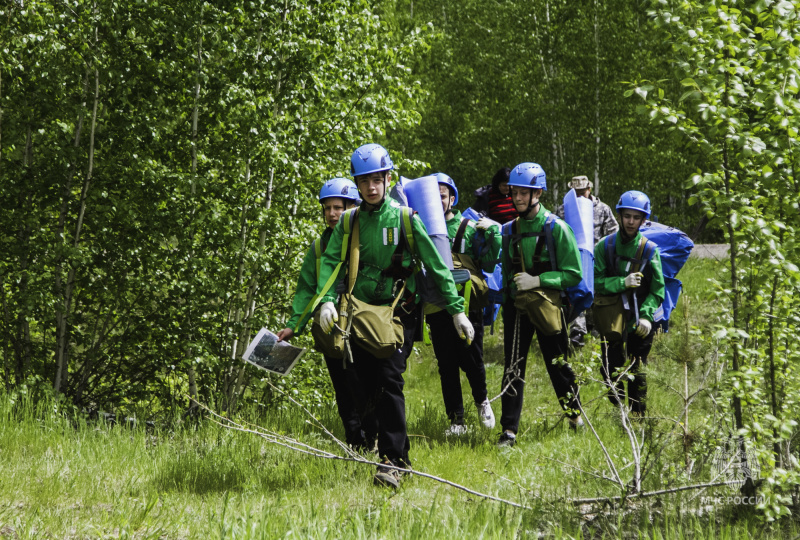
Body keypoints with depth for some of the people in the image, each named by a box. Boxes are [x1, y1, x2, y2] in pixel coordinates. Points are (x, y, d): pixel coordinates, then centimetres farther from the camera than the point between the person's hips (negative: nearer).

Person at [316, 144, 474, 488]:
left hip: (399, 312, -4)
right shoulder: (349, 223, 6)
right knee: (370, 385, 4)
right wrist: (327, 301, -22)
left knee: (389, 379, -18)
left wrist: (457, 309, -4)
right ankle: (401, 455, 20)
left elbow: (436, 265, -1)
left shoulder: (405, 219, -2)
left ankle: (391, 462, -18)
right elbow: (331, 263, -3)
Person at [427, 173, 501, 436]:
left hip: (468, 305, -2)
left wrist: (492, 233, -9)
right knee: (447, 365, 4)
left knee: (471, 359, -2)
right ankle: (456, 421, 12)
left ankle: (482, 400, 27)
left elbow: (489, 264, 1)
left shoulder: (470, 228, 4)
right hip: (437, 308, 2)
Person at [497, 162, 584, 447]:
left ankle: (575, 414, 29)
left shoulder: (556, 228, -8)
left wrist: (537, 280, -19)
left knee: (558, 365, 7)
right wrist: (505, 300, 11)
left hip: (546, 306, -3)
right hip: (515, 306, 3)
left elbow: (573, 274, -9)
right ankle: (509, 430, -1)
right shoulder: (509, 231, 7)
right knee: (513, 369, -2)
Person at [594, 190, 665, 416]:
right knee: (611, 372, -1)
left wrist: (646, 316, -15)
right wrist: (622, 283, -19)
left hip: (639, 322, 0)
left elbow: (657, 290, -1)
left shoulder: (650, 250, 1)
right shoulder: (605, 246, 2)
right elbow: (596, 282, -5)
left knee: (637, 373, -1)